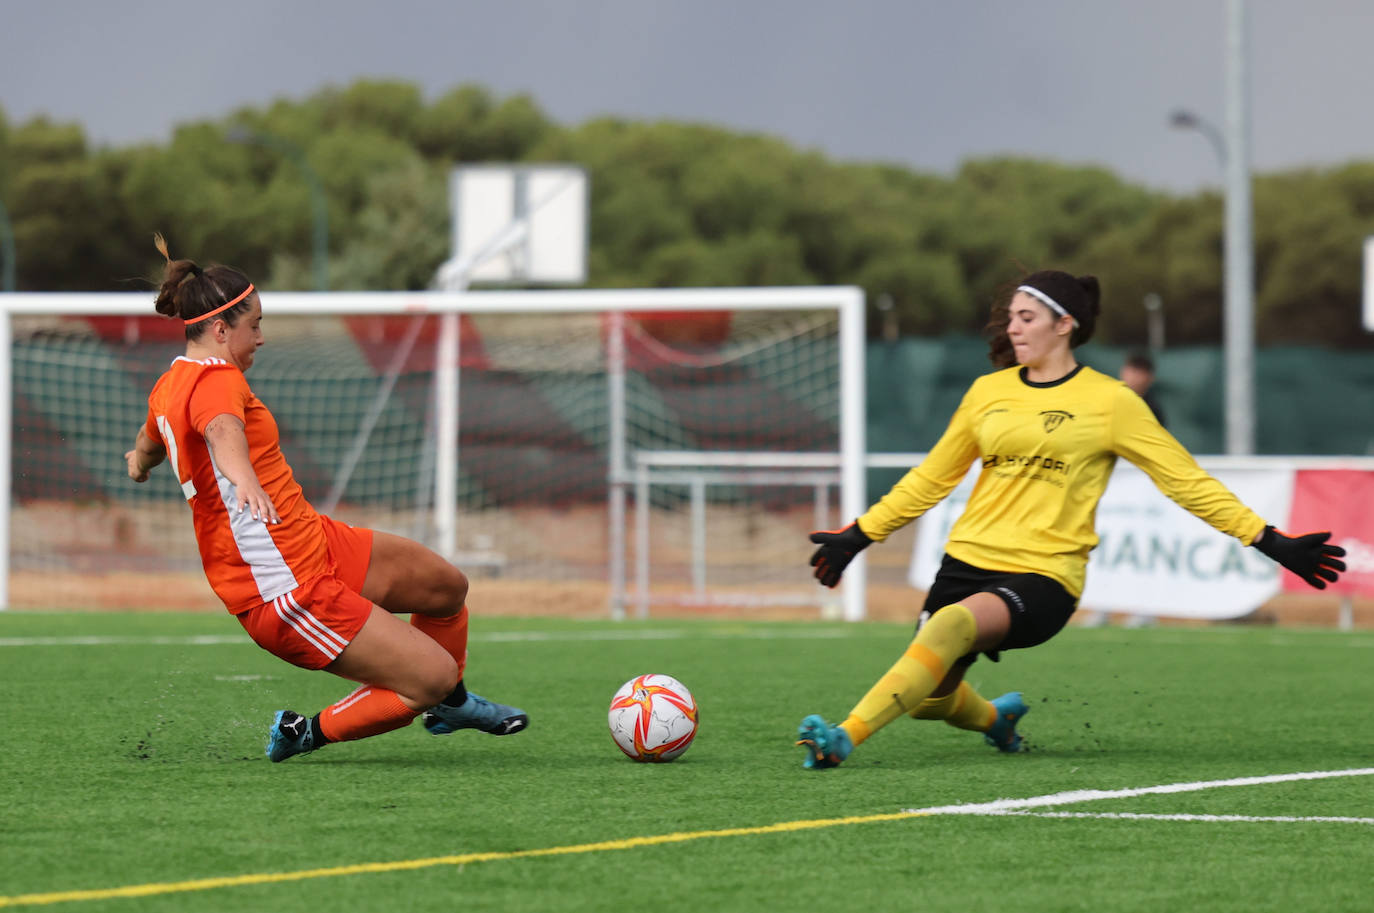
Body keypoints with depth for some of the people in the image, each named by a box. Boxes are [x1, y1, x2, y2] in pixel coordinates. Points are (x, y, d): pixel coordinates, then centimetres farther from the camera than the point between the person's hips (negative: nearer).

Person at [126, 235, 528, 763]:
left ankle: (452, 705, 44)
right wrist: (244, 479, -66)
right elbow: (223, 429, -46)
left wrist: (141, 461, 56)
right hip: (289, 591, -11)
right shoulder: (215, 381, -21)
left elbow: (148, 443, 33)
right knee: (435, 676, -10)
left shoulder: (170, 384, 10)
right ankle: (308, 733, 5)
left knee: (448, 586, 20)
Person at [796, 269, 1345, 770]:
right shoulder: (989, 392, 12)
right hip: (969, 560, 5)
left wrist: (1269, 542, -1)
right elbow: (932, 478, 24)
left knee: (950, 624, -34)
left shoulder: (1109, 402, 0)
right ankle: (996, 717, 33)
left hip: (1044, 576, -5)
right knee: (927, 698, -4)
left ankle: (845, 738, -38)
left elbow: (1186, 481, 4)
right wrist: (860, 535, 25)